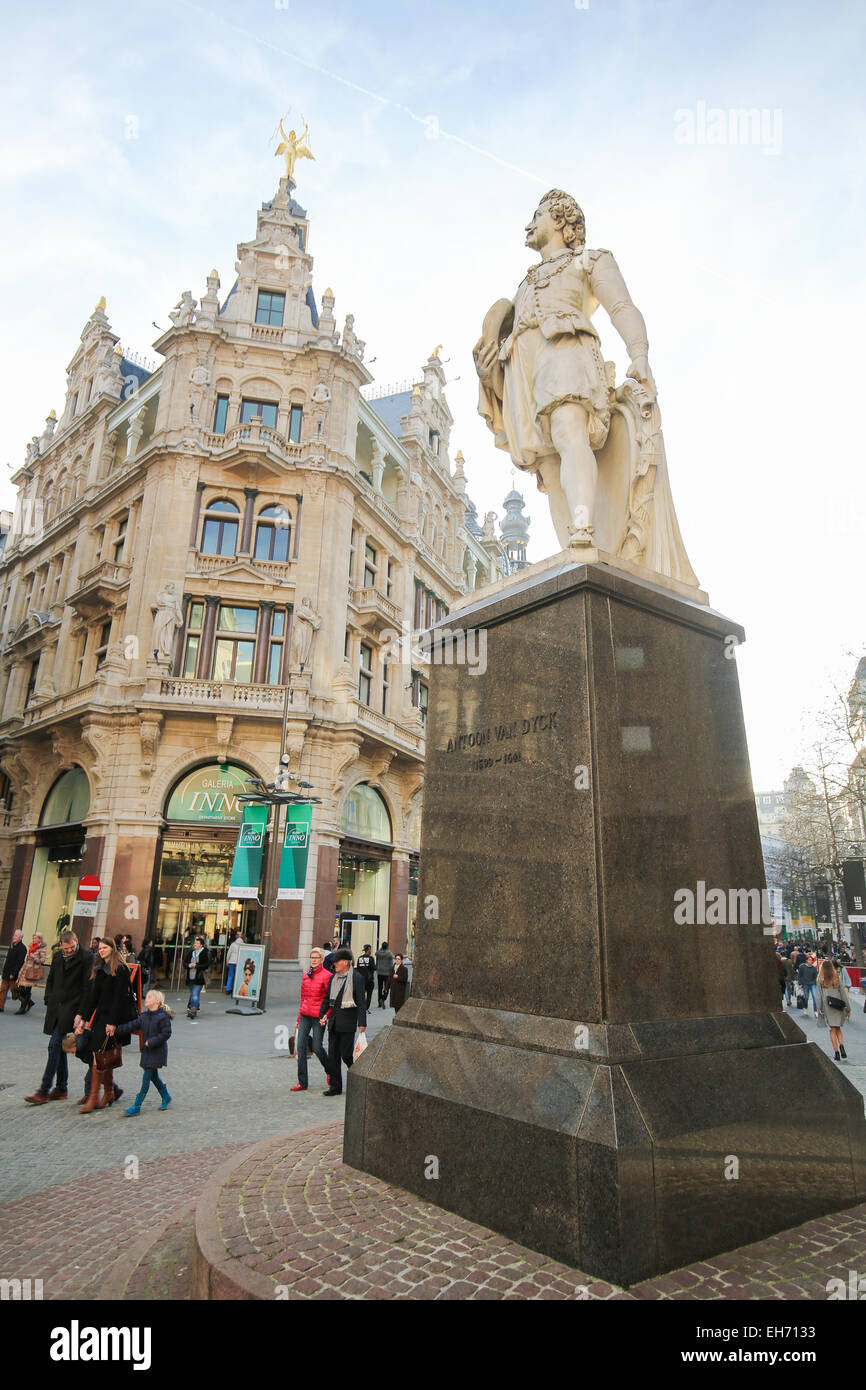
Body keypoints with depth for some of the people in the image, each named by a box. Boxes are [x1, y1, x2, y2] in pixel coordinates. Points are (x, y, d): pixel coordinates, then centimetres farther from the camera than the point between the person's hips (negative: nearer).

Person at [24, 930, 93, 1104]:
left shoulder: (86, 958, -9)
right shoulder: (58, 956, 10)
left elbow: (87, 987, -11)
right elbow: (50, 980, 22)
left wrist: (80, 1013, -14)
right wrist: (48, 1000, 11)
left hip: (71, 1007, -7)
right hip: (55, 1007, 7)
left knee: (55, 1045, -10)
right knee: (59, 1047, 12)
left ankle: (44, 1090, -4)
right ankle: (61, 1088, 21)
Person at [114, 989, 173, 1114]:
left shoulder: (163, 1016, -15)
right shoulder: (144, 1017, 8)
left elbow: (166, 1033, -17)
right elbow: (130, 1026, 6)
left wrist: (151, 1042, -19)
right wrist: (115, 1029, -4)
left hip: (157, 1052, -7)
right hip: (147, 1051, 7)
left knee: (146, 1078, -6)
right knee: (153, 1076, 15)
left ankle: (136, 1107, 0)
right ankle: (166, 1098, 33)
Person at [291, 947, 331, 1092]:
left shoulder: (327, 975, -9)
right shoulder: (305, 975, 9)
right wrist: (299, 1017, 18)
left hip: (318, 1016, -5)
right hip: (305, 1015, 5)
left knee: (317, 1047, 0)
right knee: (301, 1046, 0)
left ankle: (329, 1071, 27)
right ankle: (302, 1082, 9)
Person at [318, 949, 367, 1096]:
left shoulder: (357, 978, -10)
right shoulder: (334, 977, 11)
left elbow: (362, 1002, -11)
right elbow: (327, 998, 19)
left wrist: (362, 1023, -14)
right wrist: (322, 1015, 9)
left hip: (347, 1021, -7)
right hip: (334, 1020, 7)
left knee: (346, 1054, -3)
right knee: (333, 1054, 8)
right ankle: (335, 1086, 17)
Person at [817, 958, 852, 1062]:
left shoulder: (820, 980, -1)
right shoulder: (837, 978, 1)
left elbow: (819, 995, -3)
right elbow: (843, 993, 1)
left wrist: (820, 1010, 1)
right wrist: (848, 1008, 7)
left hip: (827, 1006, -1)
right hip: (838, 1006, 1)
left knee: (832, 1030, 4)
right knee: (838, 1028, 14)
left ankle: (836, 1052, -1)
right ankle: (841, 1045, -9)